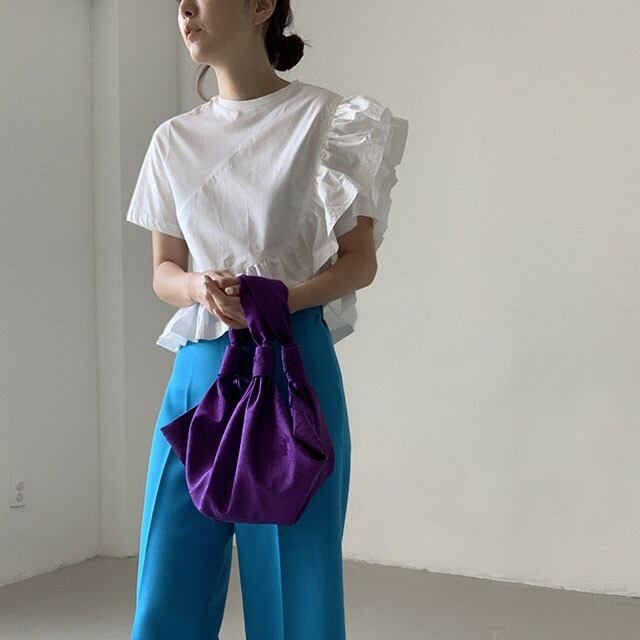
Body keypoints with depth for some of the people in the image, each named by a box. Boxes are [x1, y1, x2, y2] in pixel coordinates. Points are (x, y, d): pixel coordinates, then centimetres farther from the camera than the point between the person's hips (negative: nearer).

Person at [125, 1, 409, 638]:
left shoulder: (328, 119, 0)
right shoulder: (174, 140, 12)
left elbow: (360, 261, 0)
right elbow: (163, 271, 14)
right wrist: (199, 288, -10)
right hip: (198, 369, 4)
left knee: (297, 585, 2)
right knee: (169, 586, 5)